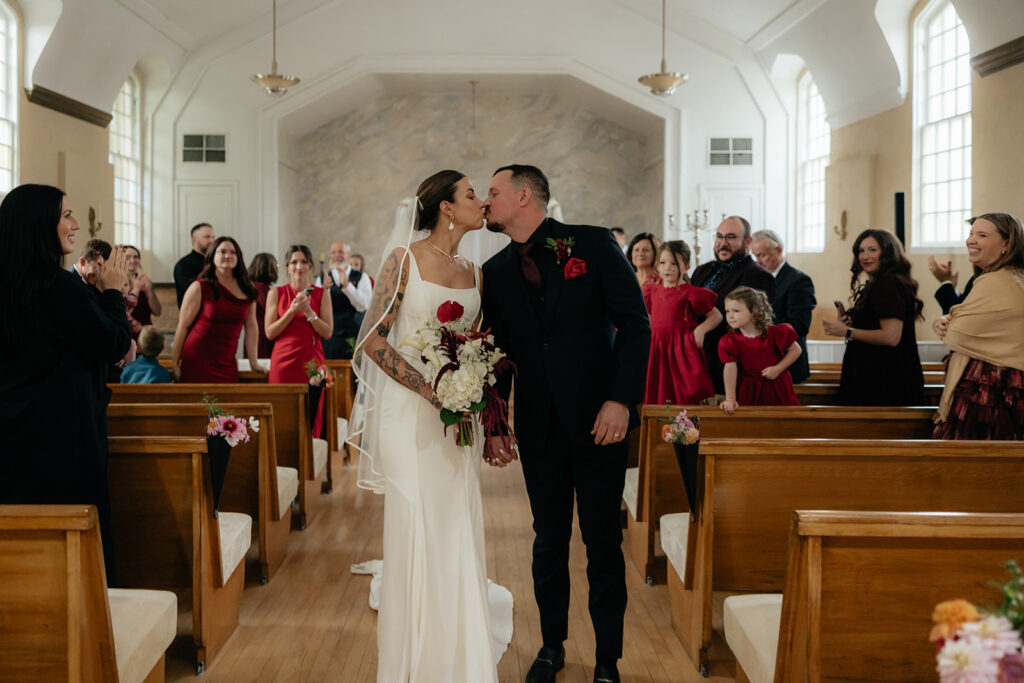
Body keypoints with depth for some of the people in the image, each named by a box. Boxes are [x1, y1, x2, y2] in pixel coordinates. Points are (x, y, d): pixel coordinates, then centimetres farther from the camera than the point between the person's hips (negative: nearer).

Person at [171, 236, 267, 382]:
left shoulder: (247, 290, 7)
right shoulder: (199, 288, -3)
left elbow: (251, 326, 10)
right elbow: (182, 327, -3)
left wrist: (253, 362, 7)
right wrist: (174, 363, -5)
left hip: (227, 364, 4)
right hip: (197, 363, -3)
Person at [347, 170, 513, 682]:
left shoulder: (473, 270, 12)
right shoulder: (405, 259, -4)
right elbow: (374, 339, -8)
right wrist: (430, 389, -15)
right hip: (411, 410, -5)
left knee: (459, 532, 7)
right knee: (415, 531, -1)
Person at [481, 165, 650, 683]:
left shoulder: (593, 244, -4)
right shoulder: (496, 271, 7)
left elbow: (635, 324, -7)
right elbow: (496, 353, 11)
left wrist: (621, 399, -15)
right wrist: (493, 425, 4)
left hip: (599, 422, -3)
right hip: (538, 428, 3)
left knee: (603, 543, 5)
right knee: (549, 541, 13)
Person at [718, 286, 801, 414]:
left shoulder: (774, 333, -10)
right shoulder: (730, 341, -10)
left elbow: (796, 350, 0)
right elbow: (730, 369, -19)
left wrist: (778, 369, -13)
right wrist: (730, 400, -29)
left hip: (777, 389, 0)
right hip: (749, 391, 0)